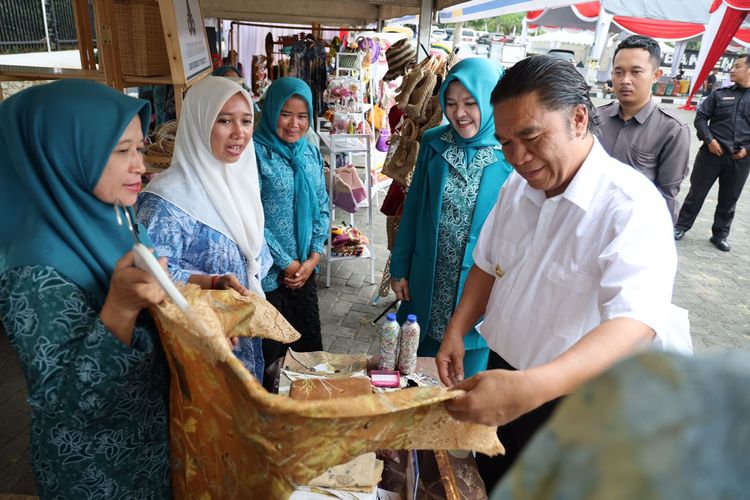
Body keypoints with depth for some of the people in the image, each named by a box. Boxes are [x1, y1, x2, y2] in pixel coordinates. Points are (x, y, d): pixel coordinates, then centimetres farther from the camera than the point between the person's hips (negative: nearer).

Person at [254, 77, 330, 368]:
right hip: (269, 272, -5)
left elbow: (322, 208, 9)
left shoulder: (312, 153, 6)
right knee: (271, 355, 9)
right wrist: (288, 263, -12)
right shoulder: (256, 153, -13)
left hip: (305, 269, 6)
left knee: (310, 344, 17)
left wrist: (313, 257, -3)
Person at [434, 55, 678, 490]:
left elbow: (636, 323, -38)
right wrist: (457, 331, -5)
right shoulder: (516, 187, -3)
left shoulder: (634, 208, -25)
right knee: (486, 484, 25)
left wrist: (530, 388, -52)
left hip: (573, 410, -5)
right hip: (501, 383, 6)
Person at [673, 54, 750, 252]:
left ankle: (720, 234, 25)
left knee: (729, 199, 11)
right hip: (712, 153, -1)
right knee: (697, 192, 6)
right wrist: (709, 140, -10)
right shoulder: (720, 94, 1)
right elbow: (701, 117, 2)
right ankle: (681, 226, 19)